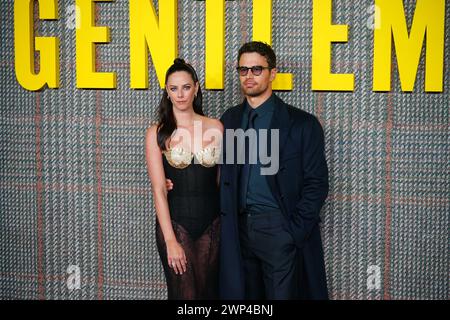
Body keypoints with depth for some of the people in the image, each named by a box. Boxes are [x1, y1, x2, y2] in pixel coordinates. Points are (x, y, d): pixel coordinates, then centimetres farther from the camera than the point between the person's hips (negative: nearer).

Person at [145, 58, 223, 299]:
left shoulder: (215, 127, 1)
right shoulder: (157, 133, -4)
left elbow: (222, 178, 7)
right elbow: (158, 189, -8)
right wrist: (170, 240, -12)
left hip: (212, 223, 2)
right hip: (175, 222, -2)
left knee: (208, 292, 14)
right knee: (184, 294, 5)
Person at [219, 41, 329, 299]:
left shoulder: (302, 123, -3)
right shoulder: (229, 120, 10)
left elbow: (316, 184, -5)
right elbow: (224, 177, 12)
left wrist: (295, 232, -11)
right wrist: (225, 225, 0)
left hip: (279, 229, -4)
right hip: (238, 230, 4)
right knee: (244, 295, 12)